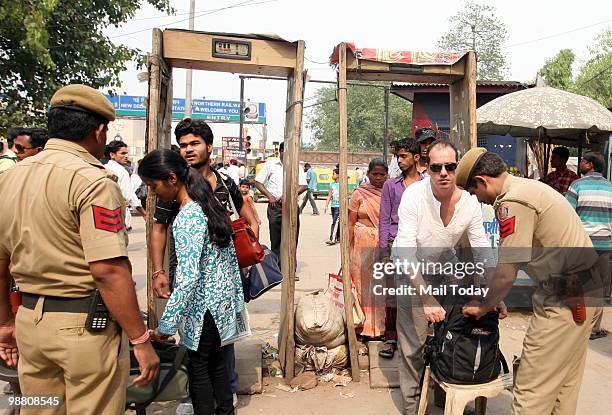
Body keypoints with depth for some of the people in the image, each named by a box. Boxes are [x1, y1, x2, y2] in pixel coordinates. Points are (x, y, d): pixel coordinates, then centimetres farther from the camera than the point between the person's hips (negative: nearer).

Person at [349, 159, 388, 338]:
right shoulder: (359, 193, 2)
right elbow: (351, 223, 1)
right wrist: (347, 248, -5)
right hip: (363, 243, -1)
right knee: (363, 281, 4)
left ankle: (381, 324, 19)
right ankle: (364, 325, 17)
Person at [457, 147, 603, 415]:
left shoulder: (512, 202, -18)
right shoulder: (530, 187, 13)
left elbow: (506, 274, -20)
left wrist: (484, 306, -2)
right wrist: (496, 300, 16)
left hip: (565, 298, -10)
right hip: (586, 290, 10)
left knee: (531, 392, -2)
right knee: (564, 384, 20)